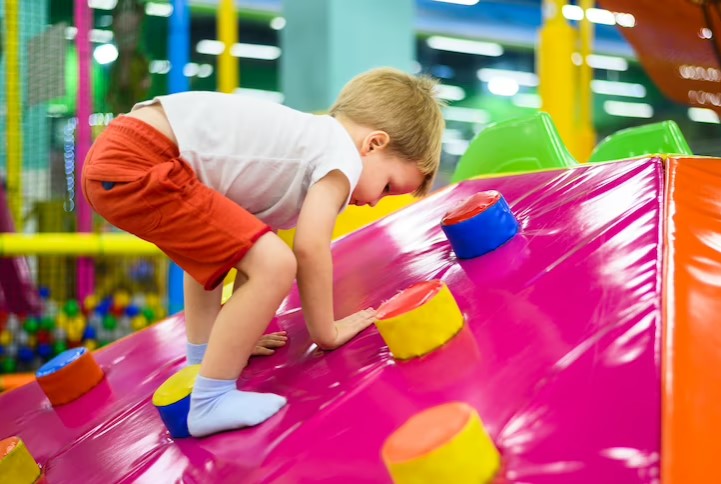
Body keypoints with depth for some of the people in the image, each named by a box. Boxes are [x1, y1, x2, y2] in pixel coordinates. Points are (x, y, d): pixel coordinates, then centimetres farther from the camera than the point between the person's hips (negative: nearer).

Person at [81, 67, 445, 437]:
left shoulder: (309, 143, 25)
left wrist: (237, 335, 26)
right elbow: (310, 248, -9)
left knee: (212, 248, 35)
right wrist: (325, 332, 4)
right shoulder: (344, 155, -1)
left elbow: (248, 243, 25)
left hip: (112, 153, 11)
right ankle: (210, 403, -3)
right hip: (134, 167, -11)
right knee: (275, 266, -14)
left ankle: (200, 363, 39)